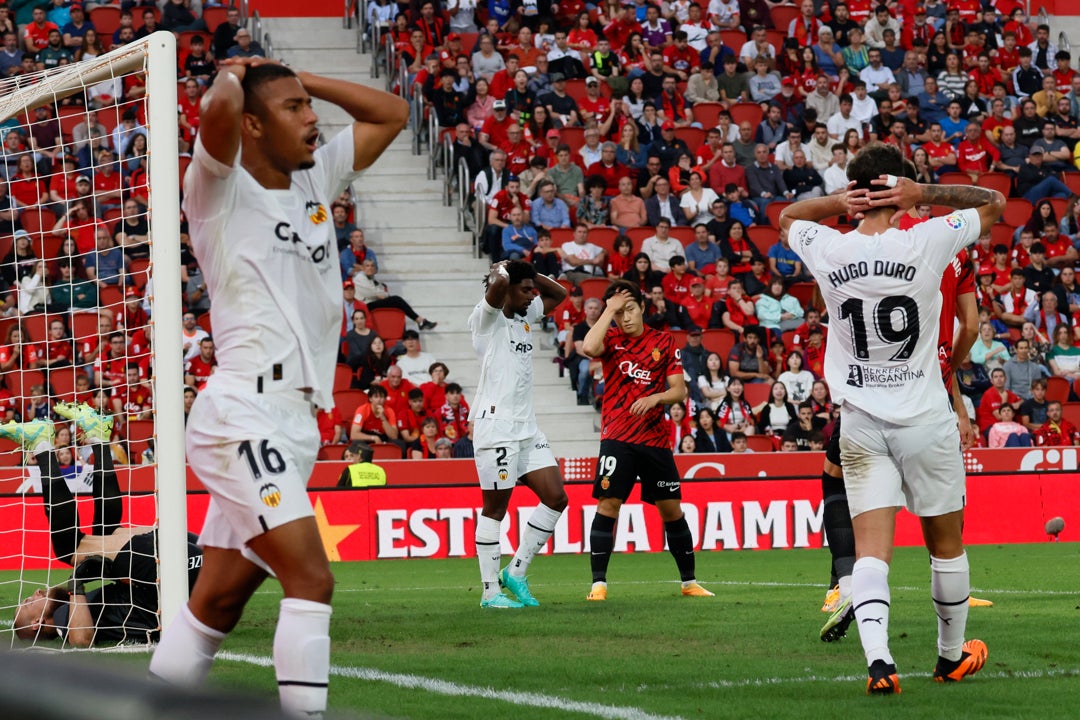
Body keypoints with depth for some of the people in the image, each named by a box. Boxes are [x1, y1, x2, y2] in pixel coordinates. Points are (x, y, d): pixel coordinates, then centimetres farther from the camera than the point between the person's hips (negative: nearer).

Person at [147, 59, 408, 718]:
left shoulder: (316, 180, 17)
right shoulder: (222, 190, -4)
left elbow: (391, 114, 25)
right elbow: (218, 110, -25)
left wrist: (295, 77, 16)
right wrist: (234, 75, -2)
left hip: (295, 424, 8)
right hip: (243, 412, -8)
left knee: (219, 602, 9)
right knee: (312, 580, -19)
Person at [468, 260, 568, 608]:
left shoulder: (526, 316, 17)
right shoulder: (488, 316, -7)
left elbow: (558, 293, 29)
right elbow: (499, 284, -27)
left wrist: (531, 274, 14)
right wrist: (500, 271, -5)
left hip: (527, 427, 8)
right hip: (496, 425, -8)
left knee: (555, 497, 2)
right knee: (495, 507, -4)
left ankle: (516, 572, 10)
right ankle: (490, 591, 0)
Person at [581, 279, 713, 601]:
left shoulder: (664, 342, 6)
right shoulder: (611, 339, 2)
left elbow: (679, 390, 3)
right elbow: (589, 347, -23)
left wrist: (655, 398, -16)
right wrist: (609, 310, -15)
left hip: (655, 439, 2)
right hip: (617, 438, -2)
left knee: (672, 510, 6)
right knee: (607, 504, -13)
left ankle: (689, 581, 17)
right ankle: (598, 583, -10)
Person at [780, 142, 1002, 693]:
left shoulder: (829, 251, -5)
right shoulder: (925, 243, -12)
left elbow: (787, 216, 19)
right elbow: (994, 202, 4)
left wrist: (841, 202, 2)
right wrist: (924, 193, -8)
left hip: (859, 423, 2)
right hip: (925, 419, -2)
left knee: (871, 549, -3)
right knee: (946, 543, 15)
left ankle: (877, 658, -22)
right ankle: (952, 656, 28)